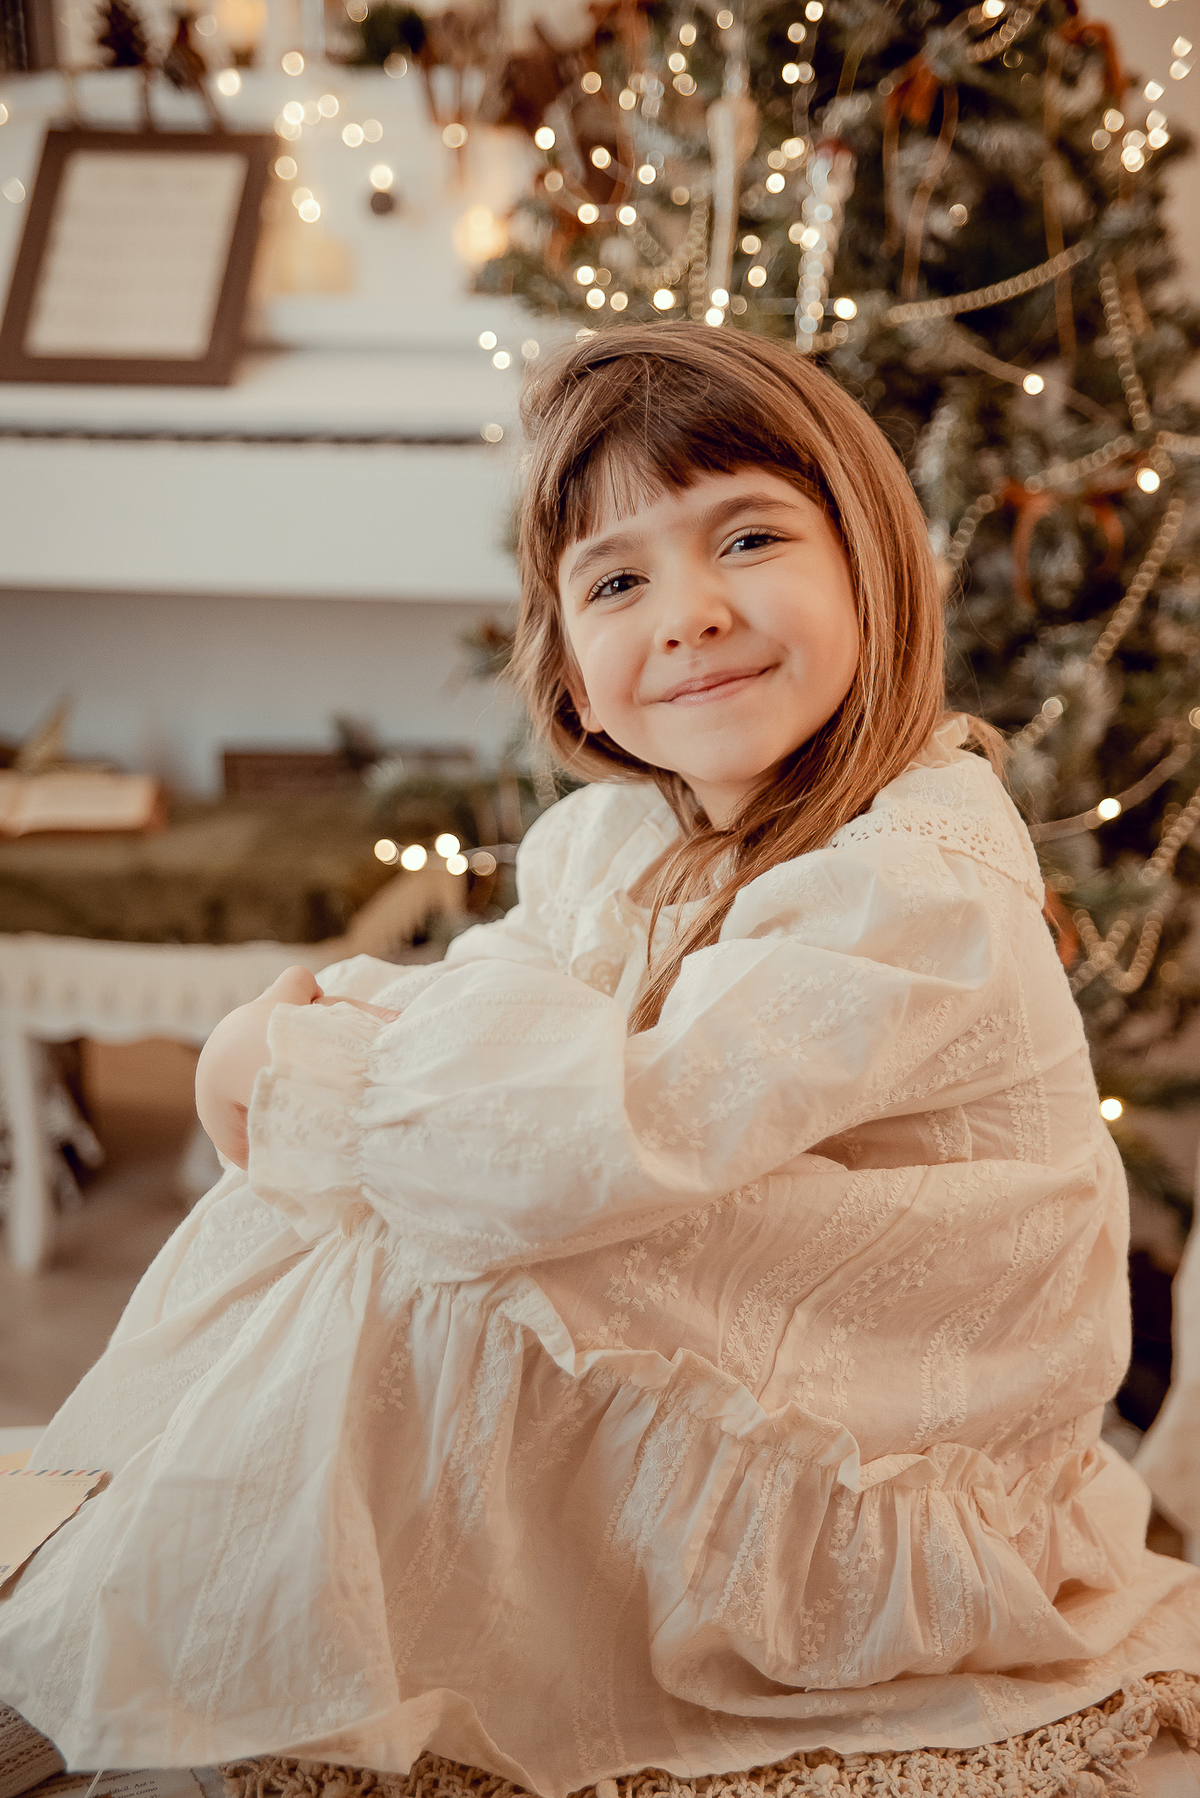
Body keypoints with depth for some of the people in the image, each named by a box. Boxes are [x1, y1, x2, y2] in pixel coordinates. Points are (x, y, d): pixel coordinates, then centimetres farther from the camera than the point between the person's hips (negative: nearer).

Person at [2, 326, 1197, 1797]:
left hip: (878, 1497, -8)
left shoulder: (922, 884, -27)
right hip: (708, 1372, 8)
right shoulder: (615, 835, 3)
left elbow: (605, 1143, -36)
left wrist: (304, 1067, -21)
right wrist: (322, 1019, -15)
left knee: (412, 1274, -24)